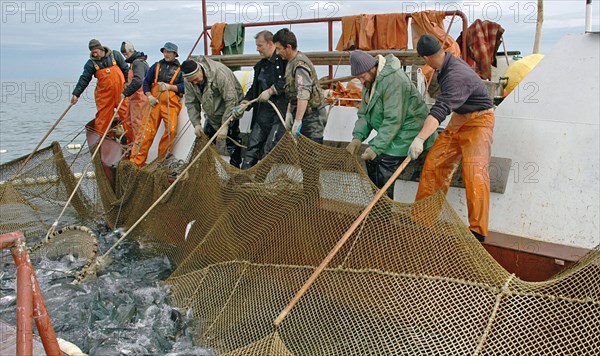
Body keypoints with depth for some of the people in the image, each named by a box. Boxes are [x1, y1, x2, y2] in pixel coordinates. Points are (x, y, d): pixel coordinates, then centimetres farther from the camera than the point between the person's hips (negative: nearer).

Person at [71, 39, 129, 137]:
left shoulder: (115, 55, 0)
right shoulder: (91, 63, -1)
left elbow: (126, 70, 6)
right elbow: (84, 79, -1)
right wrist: (76, 94, -6)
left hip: (120, 91, 0)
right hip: (103, 94, 0)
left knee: (125, 114, 4)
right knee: (102, 117, 1)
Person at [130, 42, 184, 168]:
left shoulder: (180, 69, 10)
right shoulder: (156, 66, 17)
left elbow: (184, 87, 0)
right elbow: (146, 82, 15)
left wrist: (169, 87, -11)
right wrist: (149, 96, -1)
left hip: (171, 104, -1)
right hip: (155, 102, 2)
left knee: (171, 130, -17)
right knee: (147, 130, -6)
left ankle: (162, 159, 1)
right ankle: (136, 161, -5)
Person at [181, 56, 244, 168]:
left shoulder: (219, 74, -34)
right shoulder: (188, 80, -13)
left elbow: (231, 101, -32)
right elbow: (191, 103, -4)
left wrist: (225, 126, -31)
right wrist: (196, 123, -16)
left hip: (230, 111, -6)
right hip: (211, 114, 6)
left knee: (232, 141, -8)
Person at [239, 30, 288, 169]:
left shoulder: (283, 60, -10)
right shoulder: (261, 65, 19)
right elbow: (255, 87, 24)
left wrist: (270, 91, -18)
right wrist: (246, 102, 7)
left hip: (281, 112, -9)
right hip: (263, 112, 9)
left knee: (269, 149, -10)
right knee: (253, 144, 10)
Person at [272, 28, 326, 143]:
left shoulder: (300, 64, -19)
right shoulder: (291, 62, 13)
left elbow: (303, 95, -29)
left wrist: (298, 121, -32)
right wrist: (289, 112, 15)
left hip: (311, 116, -10)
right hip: (302, 113, 10)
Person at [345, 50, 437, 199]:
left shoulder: (394, 80, -26)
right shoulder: (370, 81, 6)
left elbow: (393, 120, -28)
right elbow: (364, 114, 6)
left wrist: (376, 147, -29)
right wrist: (357, 137, -10)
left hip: (407, 132, -9)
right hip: (392, 132, 9)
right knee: (370, 160, 4)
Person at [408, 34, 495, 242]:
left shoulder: (457, 76, -29)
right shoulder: (449, 61, 2)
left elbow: (441, 110, -41)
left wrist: (420, 139, -50)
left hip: (478, 121, -9)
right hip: (458, 120, 9)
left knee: (474, 171, -21)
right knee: (434, 162, 1)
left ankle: (478, 229, -21)